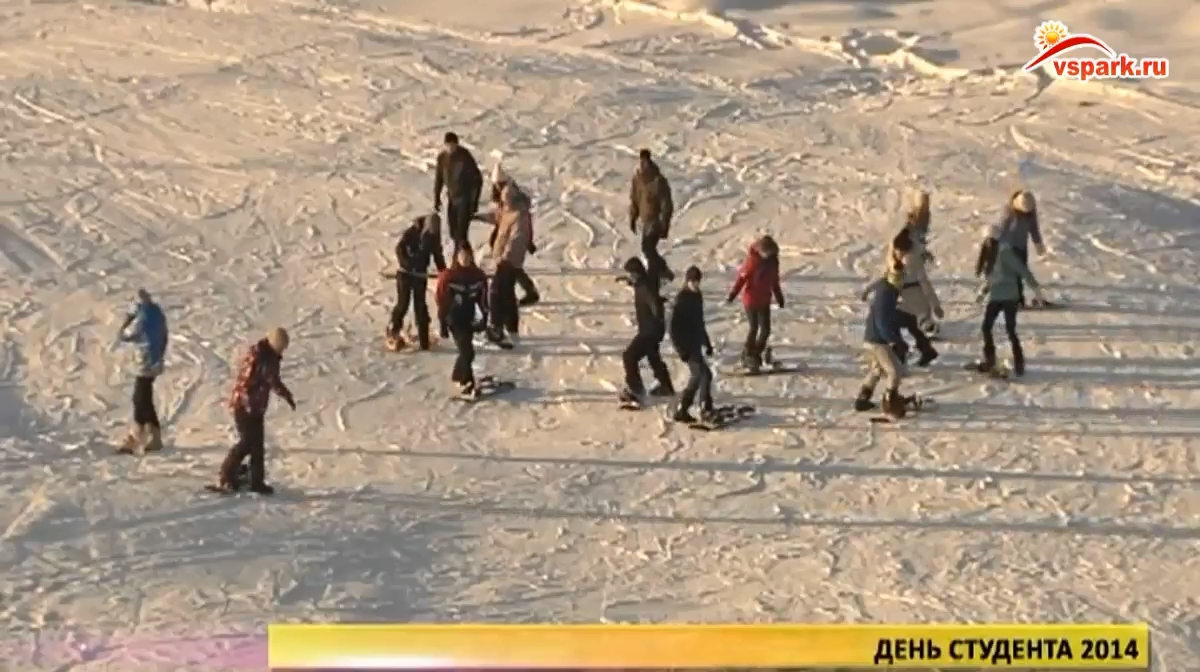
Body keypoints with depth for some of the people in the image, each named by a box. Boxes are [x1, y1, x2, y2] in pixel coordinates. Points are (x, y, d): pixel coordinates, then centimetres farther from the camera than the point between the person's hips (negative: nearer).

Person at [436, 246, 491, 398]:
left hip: (469, 318, 5)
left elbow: (483, 298, 7)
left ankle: (458, 376, 39)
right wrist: (443, 324, -11)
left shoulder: (478, 275, -2)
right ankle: (467, 385, 3)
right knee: (467, 352, -11)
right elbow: (442, 301, -11)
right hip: (454, 319, -5)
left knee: (466, 350, 15)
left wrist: (486, 317, 8)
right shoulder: (447, 277, -15)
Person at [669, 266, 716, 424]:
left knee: (696, 376, 12)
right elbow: (674, 326, -18)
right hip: (686, 344, -9)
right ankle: (706, 410, -11)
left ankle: (682, 410, 18)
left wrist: (707, 342, 20)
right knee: (704, 374, -14)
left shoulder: (697, 296, 10)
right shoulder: (681, 299, -15)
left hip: (695, 343, 9)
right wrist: (681, 348, -22)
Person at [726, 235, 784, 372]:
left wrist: (779, 297, 20)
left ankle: (755, 354, 21)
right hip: (751, 299, -5)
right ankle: (748, 356, 17)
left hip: (764, 300, 5)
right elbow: (741, 277, -18)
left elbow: (775, 281, 12)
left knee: (766, 330, 3)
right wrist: (732, 295, -24)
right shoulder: (752, 260, -19)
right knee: (754, 328, 1)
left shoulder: (773, 260, -1)